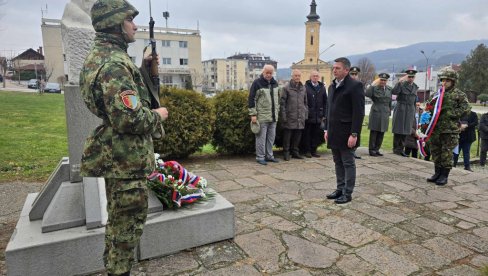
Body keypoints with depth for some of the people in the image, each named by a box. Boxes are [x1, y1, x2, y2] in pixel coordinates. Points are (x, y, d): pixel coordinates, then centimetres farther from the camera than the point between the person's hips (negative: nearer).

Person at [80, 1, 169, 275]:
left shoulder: (99, 56, 12)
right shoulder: (113, 63, -21)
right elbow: (130, 119, -29)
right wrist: (157, 115, -11)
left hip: (116, 157, 11)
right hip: (127, 160, -11)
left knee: (119, 220, 23)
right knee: (128, 222, 4)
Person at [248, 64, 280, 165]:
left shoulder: (274, 83, 13)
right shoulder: (257, 83, -8)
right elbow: (251, 99, -10)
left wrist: (277, 111, 19)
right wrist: (253, 114, -13)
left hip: (273, 116, 7)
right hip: (261, 116, -7)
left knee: (271, 137, 13)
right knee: (261, 137, 0)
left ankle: (269, 155, 25)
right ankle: (260, 157, 9)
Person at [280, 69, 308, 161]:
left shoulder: (303, 88, 13)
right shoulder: (286, 88, -3)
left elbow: (305, 103, 18)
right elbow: (282, 102, -5)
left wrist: (306, 114, 11)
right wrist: (283, 115, -10)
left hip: (300, 118, 5)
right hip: (290, 117, -5)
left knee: (298, 136, 10)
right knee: (287, 136, 1)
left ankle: (295, 152, 21)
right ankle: (286, 153, 10)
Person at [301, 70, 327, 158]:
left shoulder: (322, 87, 10)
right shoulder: (306, 87, -4)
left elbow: (325, 102, 11)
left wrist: (324, 115, 6)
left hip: (318, 116, 4)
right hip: (308, 116, -4)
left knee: (316, 134, 8)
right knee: (307, 133, 3)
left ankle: (314, 150, 18)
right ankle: (307, 151, 13)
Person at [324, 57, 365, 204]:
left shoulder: (355, 85, -10)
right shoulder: (332, 86, 13)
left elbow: (359, 112, -14)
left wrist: (354, 134, -18)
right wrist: (327, 129, 14)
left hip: (346, 132, -7)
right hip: (333, 132, 7)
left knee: (348, 163, 3)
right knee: (338, 163, 14)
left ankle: (347, 193, 12)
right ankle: (340, 189, 25)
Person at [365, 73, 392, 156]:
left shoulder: (389, 89, 11)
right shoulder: (374, 87, -4)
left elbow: (390, 102, 17)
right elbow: (367, 94, -23)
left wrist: (389, 112, 17)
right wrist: (372, 84, -23)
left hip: (385, 114, 5)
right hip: (376, 112, -5)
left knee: (381, 133, 7)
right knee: (374, 132, -1)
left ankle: (377, 149, 15)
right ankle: (371, 150, 6)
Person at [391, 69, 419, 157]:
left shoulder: (415, 87, 12)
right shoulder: (402, 85, -5)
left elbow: (414, 99, 18)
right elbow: (394, 92, -24)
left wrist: (414, 110, 17)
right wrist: (400, 82, -28)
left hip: (410, 111, 5)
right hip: (400, 109, -5)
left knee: (405, 130, 6)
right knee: (398, 130, -1)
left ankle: (401, 149, 13)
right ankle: (396, 148, 7)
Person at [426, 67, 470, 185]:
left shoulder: (459, 95, -1)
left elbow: (466, 109, -9)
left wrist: (449, 113, -15)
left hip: (450, 130, -5)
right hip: (435, 129, 5)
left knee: (447, 154, -1)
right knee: (435, 152, 11)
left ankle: (444, 176, 9)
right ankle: (437, 173, 23)